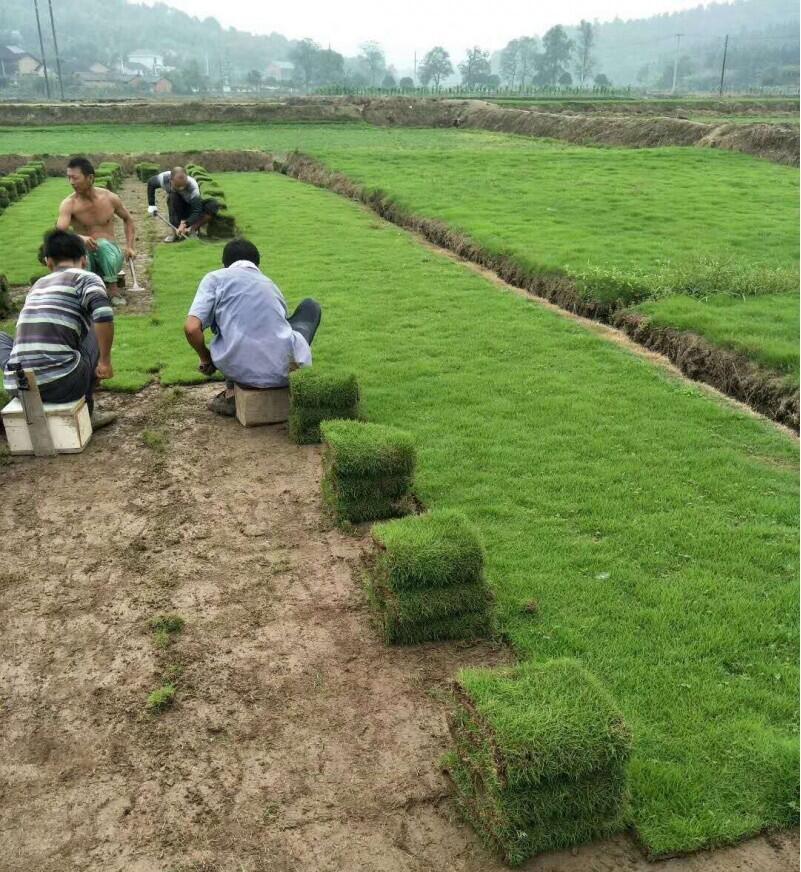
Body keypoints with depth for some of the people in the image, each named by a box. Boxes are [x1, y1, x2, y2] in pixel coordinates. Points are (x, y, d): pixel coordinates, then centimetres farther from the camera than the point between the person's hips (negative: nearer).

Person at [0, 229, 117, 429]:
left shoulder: (38, 285, 24)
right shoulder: (86, 278, 5)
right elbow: (103, 315, -17)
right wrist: (105, 361, -4)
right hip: (63, 384, -5)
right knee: (101, 331, 21)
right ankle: (85, 411, 19)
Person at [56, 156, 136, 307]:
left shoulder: (110, 198, -3)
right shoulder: (69, 204, -10)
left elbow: (128, 220, 14)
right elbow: (60, 233, -24)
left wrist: (129, 247, 2)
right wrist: (80, 238, -44)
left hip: (109, 254, 1)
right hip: (85, 255, 0)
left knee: (103, 243, -35)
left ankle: (113, 289, -21)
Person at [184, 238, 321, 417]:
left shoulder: (215, 278, 10)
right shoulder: (272, 286, 24)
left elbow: (191, 328, -4)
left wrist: (205, 359, 15)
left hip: (239, 369, -1)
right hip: (281, 371, 2)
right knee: (310, 306, 28)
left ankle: (233, 393, 21)